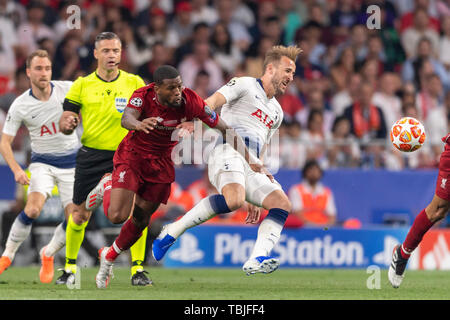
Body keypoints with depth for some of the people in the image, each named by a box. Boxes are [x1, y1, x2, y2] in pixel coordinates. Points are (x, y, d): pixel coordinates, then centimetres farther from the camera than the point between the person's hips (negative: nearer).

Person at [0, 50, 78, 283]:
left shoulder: (67, 89, -10)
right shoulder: (20, 106, -11)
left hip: (71, 162, 2)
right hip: (42, 162, -2)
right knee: (33, 209, -26)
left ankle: (48, 255, 21)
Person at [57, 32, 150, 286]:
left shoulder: (134, 82, 3)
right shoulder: (82, 85, 3)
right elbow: (65, 124, 5)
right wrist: (67, 123, -18)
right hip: (91, 156, 0)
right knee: (80, 215, 4)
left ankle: (138, 270, -5)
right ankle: (70, 267, 23)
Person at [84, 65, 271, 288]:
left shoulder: (191, 102, -21)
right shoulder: (143, 96, -24)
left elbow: (225, 129, -16)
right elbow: (126, 119, -42)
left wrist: (250, 160, -22)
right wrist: (139, 124, -67)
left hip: (161, 163, 2)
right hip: (132, 156, -2)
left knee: (141, 219, 7)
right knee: (117, 216, -15)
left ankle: (109, 257, 33)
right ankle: (107, 187, 20)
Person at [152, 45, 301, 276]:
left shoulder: (277, 111, 31)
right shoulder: (244, 85, 9)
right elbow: (211, 103, -7)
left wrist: (255, 199, 29)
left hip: (252, 169, 8)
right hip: (227, 153, -8)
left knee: (282, 203, -15)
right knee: (233, 200, -34)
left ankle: (257, 260, -27)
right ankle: (173, 231, -22)